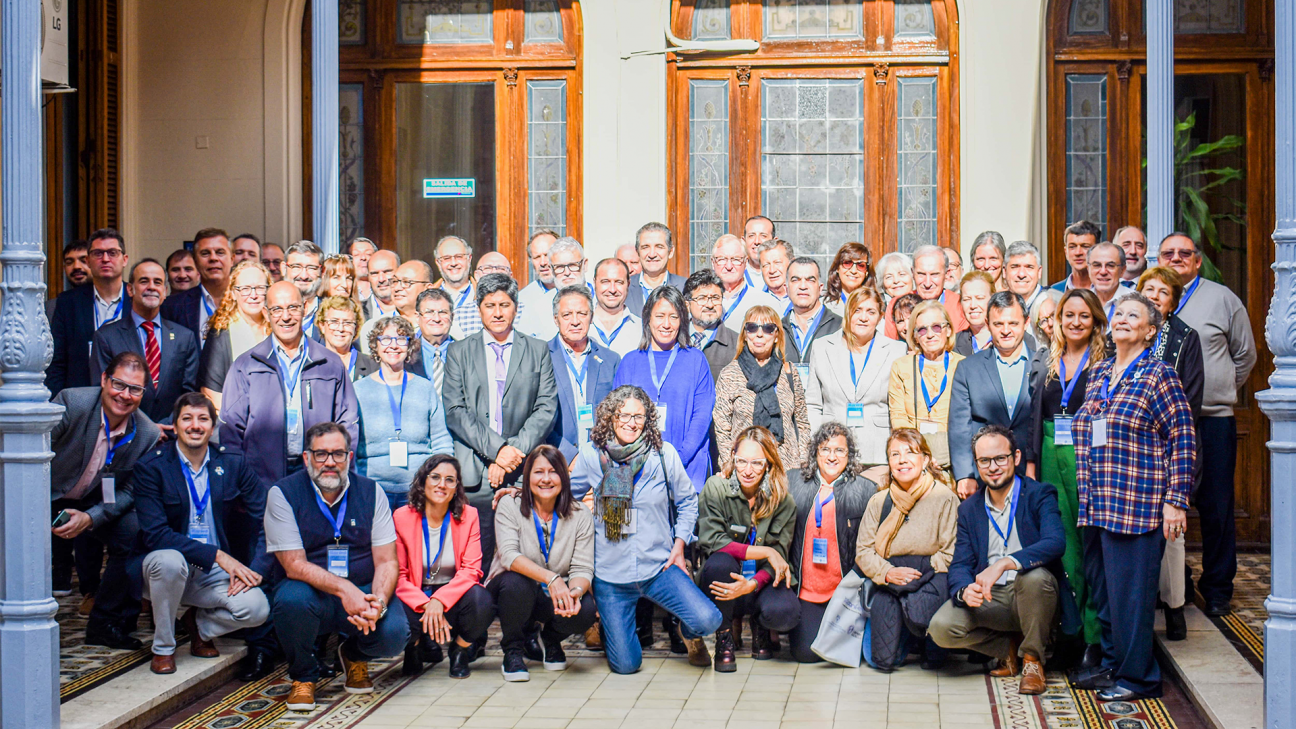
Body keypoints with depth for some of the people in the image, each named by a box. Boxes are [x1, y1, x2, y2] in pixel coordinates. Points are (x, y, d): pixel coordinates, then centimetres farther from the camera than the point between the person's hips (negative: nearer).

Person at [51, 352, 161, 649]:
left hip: (95, 503, 3)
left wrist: (89, 517, -22)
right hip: (48, 499, -3)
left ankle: (105, 625, -4)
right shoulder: (71, 402, -23)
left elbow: (130, 491, -6)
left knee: (133, 533, -20)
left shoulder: (147, 434, -13)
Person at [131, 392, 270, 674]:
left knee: (257, 608, -25)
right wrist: (217, 555, -25)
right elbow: (155, 533, -18)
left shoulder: (234, 466, 1)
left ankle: (200, 624, 10)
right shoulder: (150, 468, -8)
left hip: (216, 573, 2)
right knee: (170, 561, -37)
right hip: (165, 566, -2)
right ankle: (163, 648, -12)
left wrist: (255, 569, -18)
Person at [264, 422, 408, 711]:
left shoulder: (370, 492, 2)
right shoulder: (283, 493, -7)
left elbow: (387, 562, -2)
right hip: (311, 593, -2)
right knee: (292, 598, -37)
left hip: (363, 592, 2)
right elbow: (294, 565, -14)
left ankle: (354, 656, 13)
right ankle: (303, 675, -3)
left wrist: (379, 602, -24)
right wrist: (344, 589, -29)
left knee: (394, 632, -28)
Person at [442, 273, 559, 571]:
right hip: (474, 473, 0)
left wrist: (514, 451, -9)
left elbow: (546, 409, 4)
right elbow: (454, 411, 2)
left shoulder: (538, 351, 14)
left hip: (523, 472, 0)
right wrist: (495, 449, -10)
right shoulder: (459, 351, 13)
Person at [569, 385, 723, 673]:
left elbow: (687, 501, 9)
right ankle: (608, 626, 34)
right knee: (625, 665, -2)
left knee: (708, 620, -22)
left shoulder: (664, 454, -4)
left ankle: (688, 632, 17)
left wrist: (679, 544, 0)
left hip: (659, 567, 0)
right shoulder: (592, 455, -3)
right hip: (610, 574, 0)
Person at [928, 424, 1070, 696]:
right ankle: (1008, 648, 7)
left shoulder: (1039, 495, -4)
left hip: (1031, 595, -3)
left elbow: (1055, 543, -23)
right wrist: (965, 591, -23)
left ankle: (1033, 658, -11)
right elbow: (960, 565, 3)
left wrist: (1004, 564, -37)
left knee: (1034, 576, -37)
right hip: (989, 598, 3)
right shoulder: (969, 508, 10)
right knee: (942, 628, -23)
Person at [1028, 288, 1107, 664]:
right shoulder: (1043, 359, 13)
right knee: (1062, 542, 5)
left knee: (1092, 542, -3)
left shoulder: (1106, 361, 0)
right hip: (1051, 458, 4)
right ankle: (1073, 623, 14)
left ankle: (1095, 635, 3)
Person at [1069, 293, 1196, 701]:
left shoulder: (1159, 377, -4)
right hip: (1096, 505, 7)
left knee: (1130, 590, -2)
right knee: (1102, 588, 11)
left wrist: (1175, 501, -12)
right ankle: (1112, 664, 25)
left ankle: (1137, 676, 8)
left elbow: (1183, 441, -7)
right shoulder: (1098, 375, 15)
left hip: (1136, 505, -7)